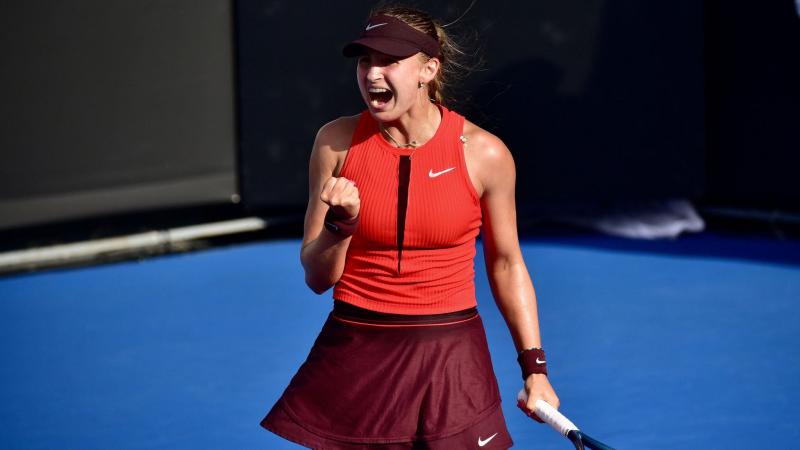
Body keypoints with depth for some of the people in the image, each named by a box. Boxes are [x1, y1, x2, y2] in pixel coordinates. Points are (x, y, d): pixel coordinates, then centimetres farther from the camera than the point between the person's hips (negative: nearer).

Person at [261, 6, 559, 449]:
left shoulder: (483, 154, -7)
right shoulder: (337, 142, -3)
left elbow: (506, 264, 7)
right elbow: (317, 278, 2)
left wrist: (534, 366, 4)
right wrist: (340, 226, -18)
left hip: (451, 361, -1)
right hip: (354, 358, 1)